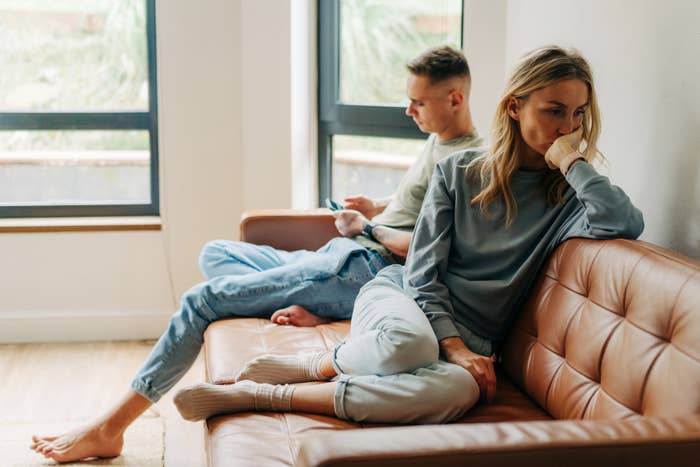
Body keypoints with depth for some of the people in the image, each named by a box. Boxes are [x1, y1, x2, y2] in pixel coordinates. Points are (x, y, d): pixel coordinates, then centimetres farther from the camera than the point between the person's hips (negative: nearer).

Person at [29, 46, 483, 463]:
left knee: (204, 298, -13)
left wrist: (367, 229, -9)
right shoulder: (440, 141, 18)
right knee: (216, 253, 15)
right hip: (337, 258, 11)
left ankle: (109, 428, -6)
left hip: (364, 268, -11)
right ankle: (295, 308, -14)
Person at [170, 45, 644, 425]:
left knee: (459, 389, -40)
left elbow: (627, 223, -21)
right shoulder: (458, 172, 2)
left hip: (468, 339, 1)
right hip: (404, 298, -1)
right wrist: (451, 344, -16)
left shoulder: (568, 194, 2)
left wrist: (572, 159, -14)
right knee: (407, 342, -43)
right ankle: (313, 365, -12)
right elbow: (422, 272, -2)